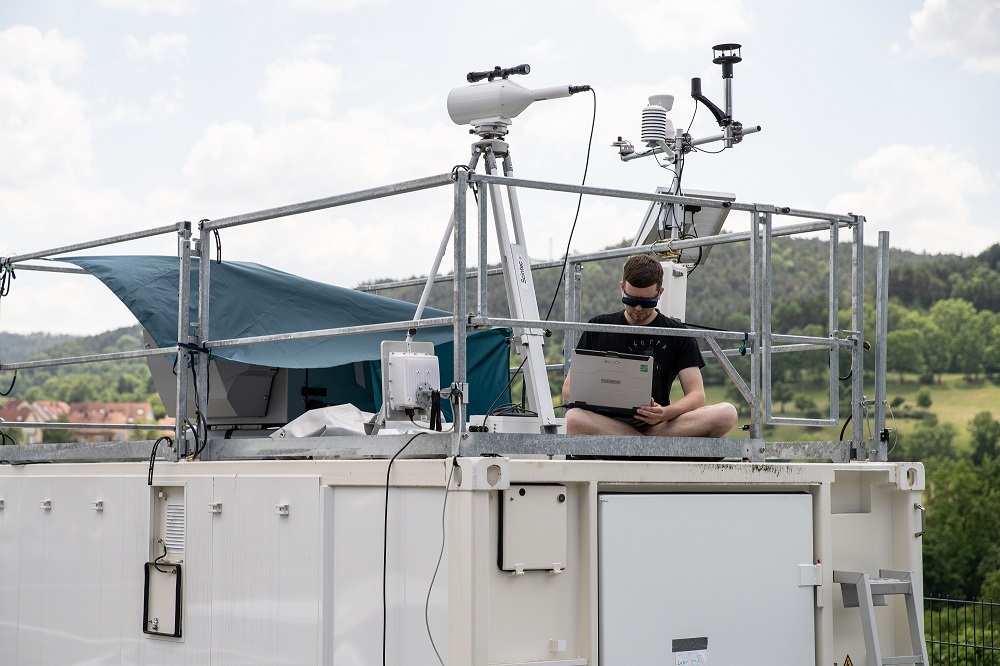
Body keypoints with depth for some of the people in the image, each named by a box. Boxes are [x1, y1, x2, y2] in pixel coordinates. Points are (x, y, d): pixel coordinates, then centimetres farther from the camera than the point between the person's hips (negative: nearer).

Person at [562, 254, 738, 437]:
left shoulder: (677, 335, 10)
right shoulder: (598, 328, 12)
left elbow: (697, 396, 1)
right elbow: (569, 389, 10)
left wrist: (664, 414, -21)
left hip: (657, 425, 0)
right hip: (609, 422, 0)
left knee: (727, 413, -26)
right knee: (573, 419, -37)